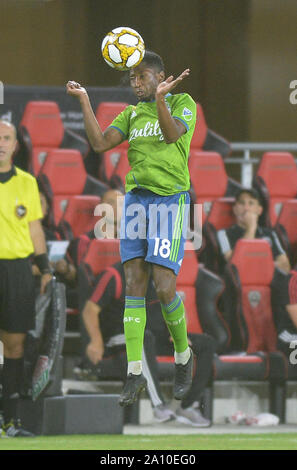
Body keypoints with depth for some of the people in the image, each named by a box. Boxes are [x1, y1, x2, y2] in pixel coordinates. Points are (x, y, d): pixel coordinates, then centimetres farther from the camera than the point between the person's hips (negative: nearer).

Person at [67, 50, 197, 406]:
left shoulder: (183, 103, 0)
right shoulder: (132, 114, 15)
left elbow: (172, 134, -20)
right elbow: (100, 143, 3)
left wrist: (161, 97, -36)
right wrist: (84, 101, -4)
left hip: (170, 199, -5)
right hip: (135, 199, 5)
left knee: (164, 287, -13)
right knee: (134, 283, -5)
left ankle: (183, 356, 14)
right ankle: (134, 376, -7)